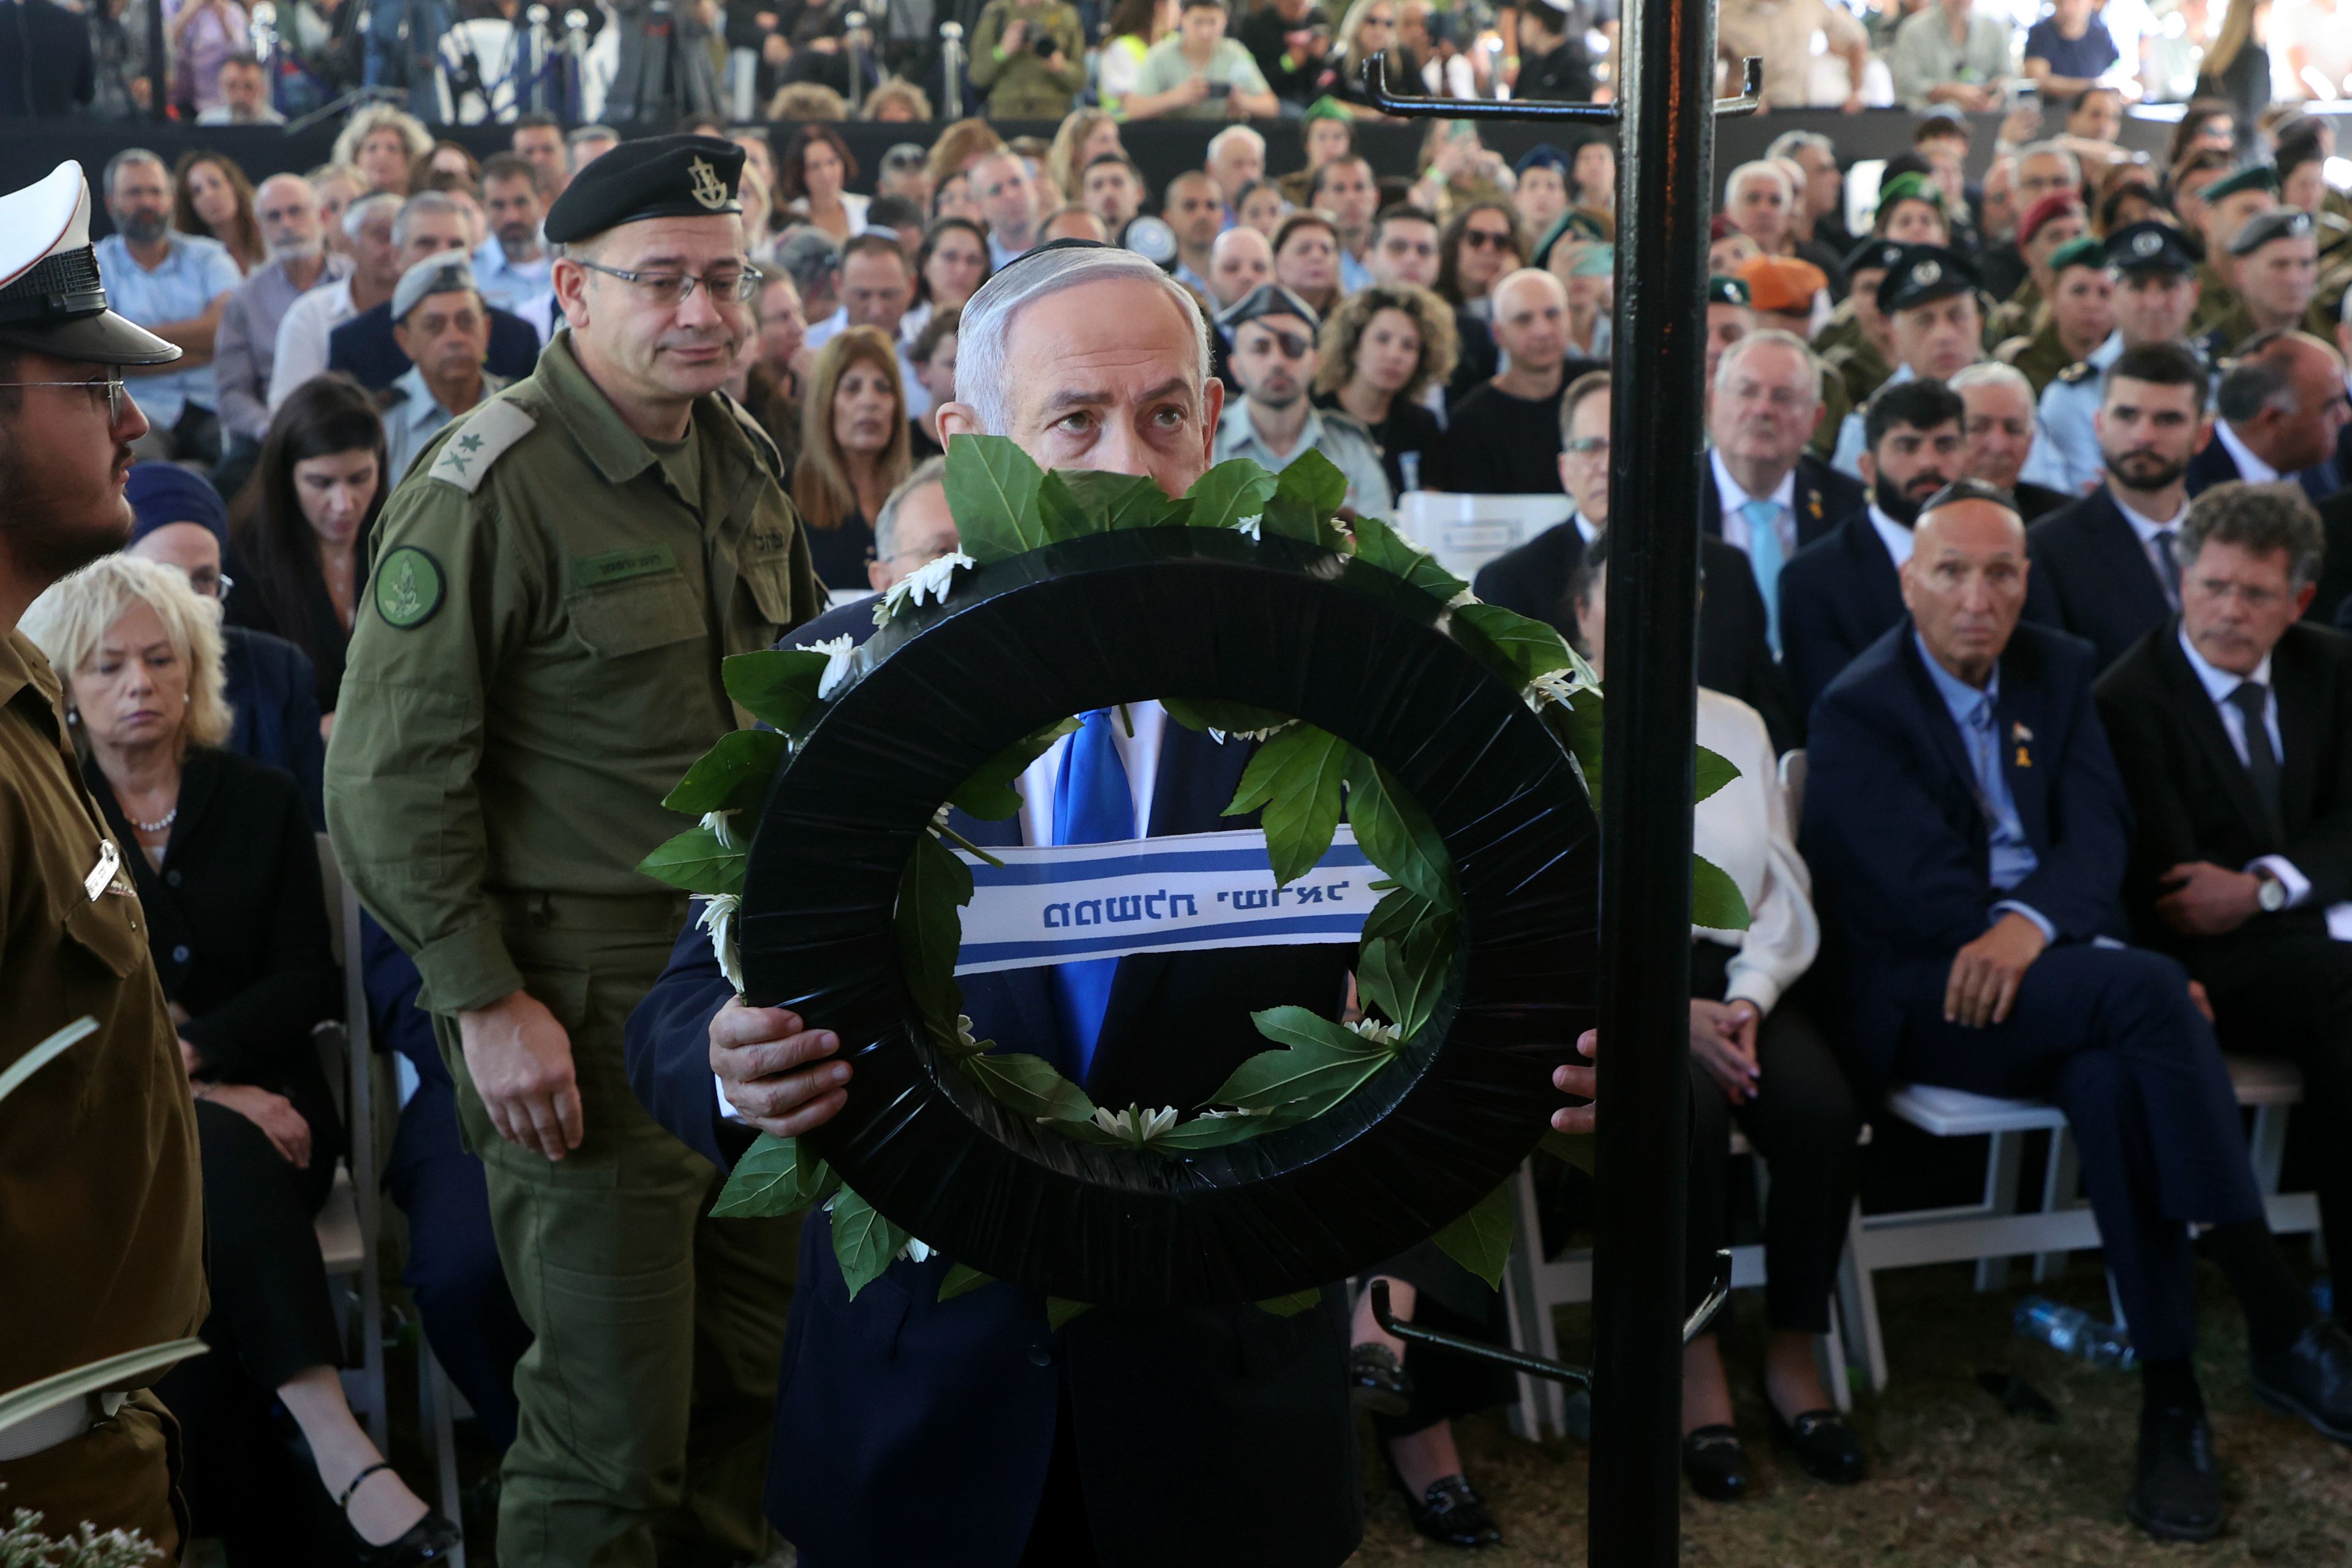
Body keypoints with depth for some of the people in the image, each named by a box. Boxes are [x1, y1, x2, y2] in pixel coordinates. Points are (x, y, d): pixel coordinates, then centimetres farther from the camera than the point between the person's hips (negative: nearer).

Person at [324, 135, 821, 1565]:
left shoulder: (743, 461, 10)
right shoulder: (489, 485, -13)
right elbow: (393, 776, -14)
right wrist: (483, 1001, -16)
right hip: (590, 1007, -7)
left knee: (757, 1380, 16)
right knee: (609, 1440, 0)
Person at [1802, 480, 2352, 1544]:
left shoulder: (2057, 670, 14)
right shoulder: (1859, 711, -5)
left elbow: (2099, 830, 1)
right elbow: (1925, 896, -14)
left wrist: (2030, 924, -24)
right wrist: (2137, 975, -17)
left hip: (2056, 970, 5)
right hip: (1921, 1003, -5)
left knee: (2109, 1082, -33)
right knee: (2146, 990, -32)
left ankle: (2171, 1397, -29)